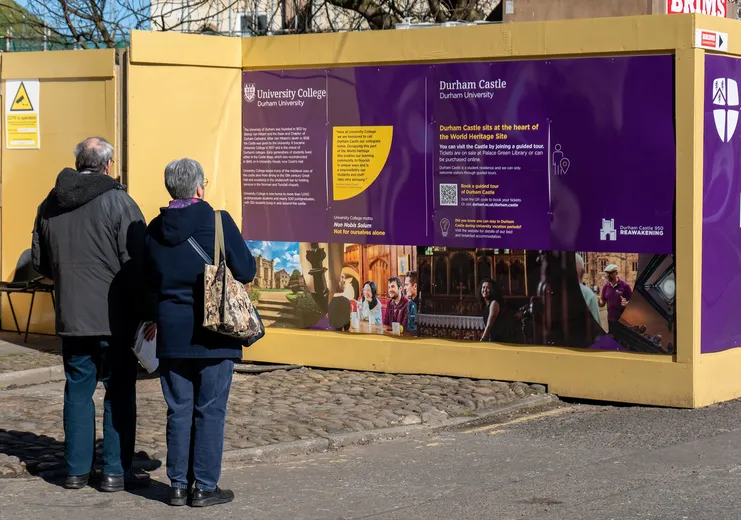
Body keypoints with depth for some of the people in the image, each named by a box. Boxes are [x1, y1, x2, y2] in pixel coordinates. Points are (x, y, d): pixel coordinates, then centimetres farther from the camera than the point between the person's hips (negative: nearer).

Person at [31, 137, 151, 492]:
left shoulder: (49, 205, 7)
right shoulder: (117, 202, -11)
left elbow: (40, 263, 15)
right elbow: (136, 264, -13)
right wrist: (142, 308, -4)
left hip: (70, 316, 5)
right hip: (114, 317, -5)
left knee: (78, 391, 12)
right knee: (119, 393, 4)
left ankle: (76, 469, 15)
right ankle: (116, 472, 5)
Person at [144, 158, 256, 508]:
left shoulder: (155, 229, 2)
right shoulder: (218, 223, -11)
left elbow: (149, 281, 11)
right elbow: (246, 272, -7)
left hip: (171, 333, 4)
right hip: (213, 334, -4)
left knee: (179, 410, 11)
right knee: (210, 410, 3)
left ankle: (178, 485, 15)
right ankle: (205, 487, 6)